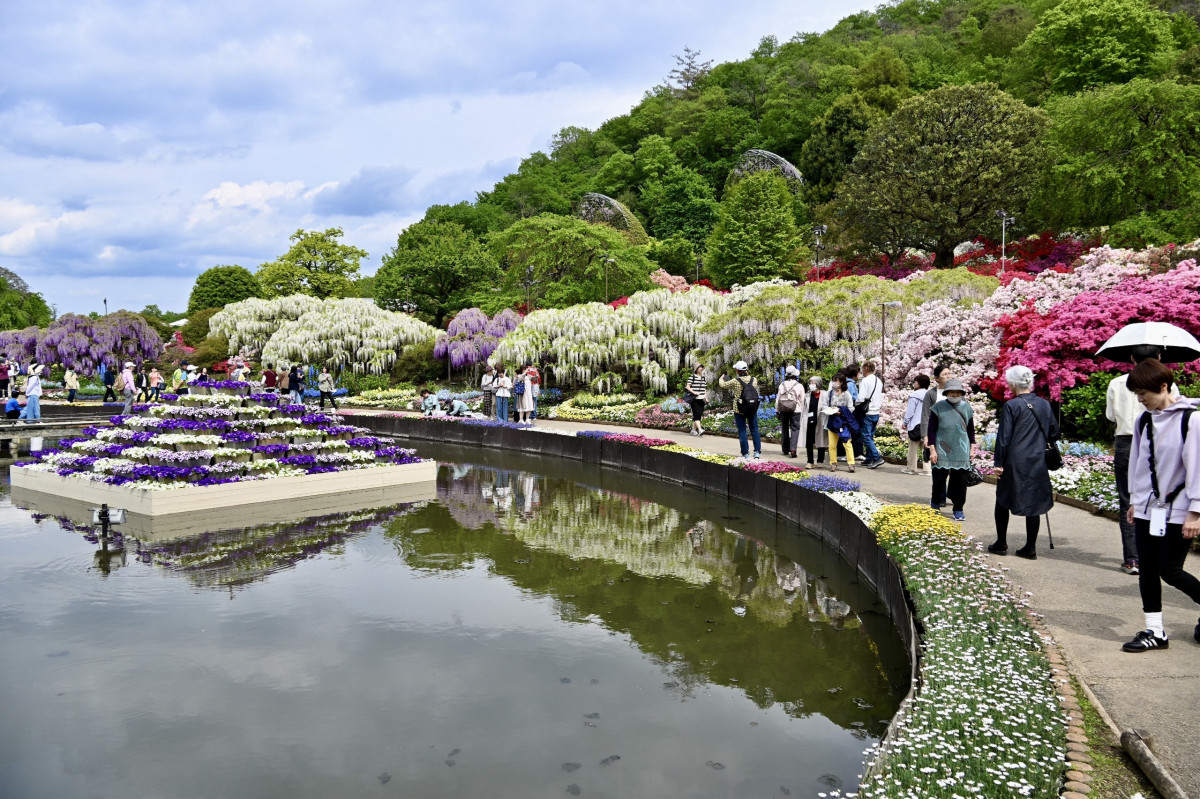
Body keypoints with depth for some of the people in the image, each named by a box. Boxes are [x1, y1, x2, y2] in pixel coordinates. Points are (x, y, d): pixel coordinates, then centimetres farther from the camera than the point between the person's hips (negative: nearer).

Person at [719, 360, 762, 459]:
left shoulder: (735, 381, -13)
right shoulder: (754, 380, -3)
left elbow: (723, 385, 3)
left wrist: (721, 379, 27)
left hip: (739, 410, -3)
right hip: (753, 410, 3)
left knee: (742, 431, 5)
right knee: (754, 430, 11)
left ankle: (745, 453, 5)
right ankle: (757, 452, 5)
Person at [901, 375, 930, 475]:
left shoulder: (914, 395, -11)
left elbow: (910, 411, -10)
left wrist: (905, 423, 1)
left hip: (916, 425, -6)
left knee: (913, 448, 3)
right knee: (925, 448, 9)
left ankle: (911, 468, 9)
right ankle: (926, 468, 9)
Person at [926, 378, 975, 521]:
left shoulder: (966, 407, 7)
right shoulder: (938, 407, -1)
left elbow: (971, 429, 15)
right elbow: (931, 430, -1)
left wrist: (972, 447, 11)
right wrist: (932, 450, -5)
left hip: (961, 453, 2)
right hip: (942, 451, -2)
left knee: (960, 482, 3)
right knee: (939, 479, 1)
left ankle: (958, 509, 14)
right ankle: (935, 504, 23)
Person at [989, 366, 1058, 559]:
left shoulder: (1011, 406, -10)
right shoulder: (1044, 405, 4)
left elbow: (1003, 437, -10)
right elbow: (1054, 433, 12)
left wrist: (998, 462, -5)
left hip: (1014, 462, -4)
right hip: (1038, 463, 4)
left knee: (1003, 500, 10)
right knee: (1034, 503, 9)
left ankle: (1001, 543, 14)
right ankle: (1030, 547, 10)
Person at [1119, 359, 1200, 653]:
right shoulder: (1144, 421, 7)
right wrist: (1134, 500, 16)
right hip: (1147, 509, 6)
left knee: (1170, 571, -1)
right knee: (1147, 570, 6)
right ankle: (1154, 631, 14)